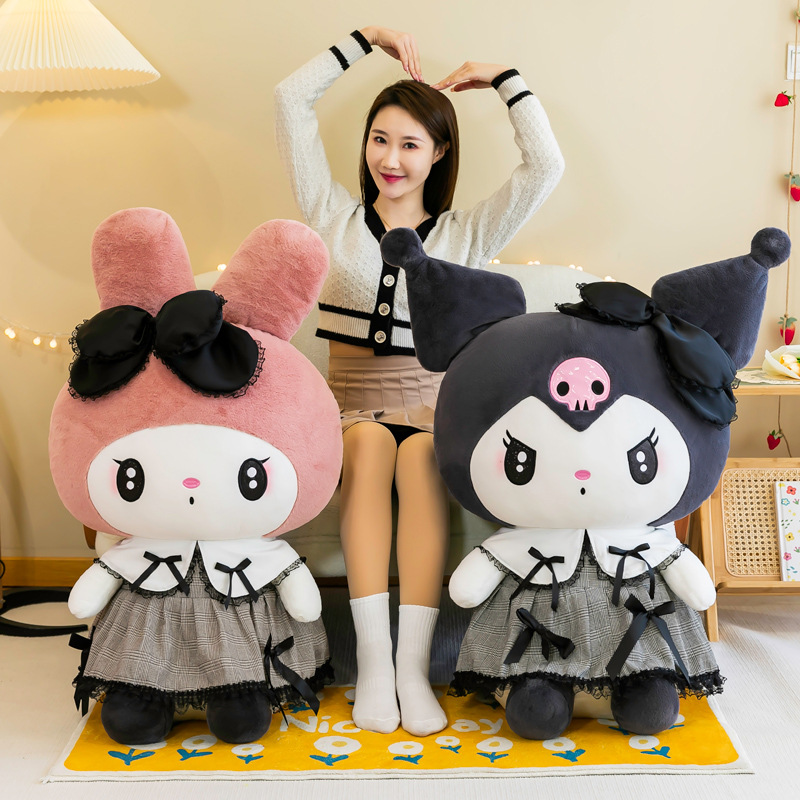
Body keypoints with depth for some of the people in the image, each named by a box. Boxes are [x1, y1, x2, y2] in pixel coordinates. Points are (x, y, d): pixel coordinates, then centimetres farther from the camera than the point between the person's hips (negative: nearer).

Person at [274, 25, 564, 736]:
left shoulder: (465, 234, 13)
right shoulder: (337, 218, 13)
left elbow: (546, 166, 2)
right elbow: (291, 100, 11)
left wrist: (503, 78, 10)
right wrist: (367, 39, 13)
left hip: (435, 407, 0)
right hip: (352, 403, 0)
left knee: (420, 460, -34)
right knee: (370, 441, -34)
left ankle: (414, 667, -36)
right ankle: (373, 661, -36)